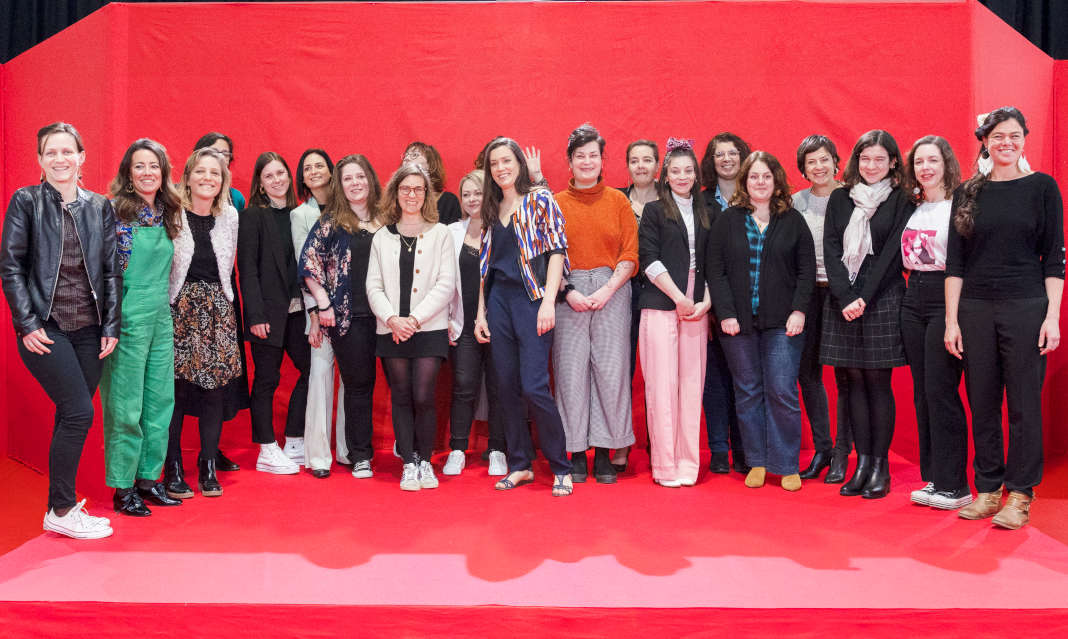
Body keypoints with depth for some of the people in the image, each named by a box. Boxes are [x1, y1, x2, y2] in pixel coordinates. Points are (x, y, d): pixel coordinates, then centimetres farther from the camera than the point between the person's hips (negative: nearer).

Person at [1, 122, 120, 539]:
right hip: (45, 328, -4)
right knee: (79, 412, -12)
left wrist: (111, 326, 3)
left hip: (89, 328, 4)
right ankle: (61, 510, 3)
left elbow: (111, 270, 9)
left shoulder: (100, 207, 9)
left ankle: (62, 505, 22)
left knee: (70, 417, 9)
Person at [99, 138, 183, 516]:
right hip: (128, 319, -6)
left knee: (160, 401, 10)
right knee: (125, 405, 1)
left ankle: (149, 477, 22)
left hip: (162, 318, 6)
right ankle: (123, 488, 12)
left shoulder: (167, 213, 11)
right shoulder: (115, 210, -8)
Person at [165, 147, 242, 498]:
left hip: (217, 310, 4)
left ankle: (208, 468, 13)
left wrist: (215, 299, 14)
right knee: (176, 389, -5)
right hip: (178, 307, -3)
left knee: (215, 389, 2)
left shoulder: (230, 216, 9)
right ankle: (174, 470, 8)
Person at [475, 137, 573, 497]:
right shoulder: (491, 211, 17)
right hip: (498, 301, 6)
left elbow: (557, 250, -6)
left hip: (531, 298, -5)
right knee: (506, 386, 5)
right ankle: (520, 464, 16)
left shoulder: (540, 200, 2)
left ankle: (561, 468, 3)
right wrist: (481, 312, 10)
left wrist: (548, 301, -15)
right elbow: (485, 265, 16)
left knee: (533, 387, -12)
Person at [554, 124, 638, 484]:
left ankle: (604, 453, 8)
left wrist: (607, 290, -9)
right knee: (571, 370, -1)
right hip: (568, 295, 0)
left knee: (611, 369, -2)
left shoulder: (618, 201, 9)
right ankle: (577, 454, 9)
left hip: (612, 292, 0)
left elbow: (630, 255, 4)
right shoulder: (556, 203, 9)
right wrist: (569, 292, -8)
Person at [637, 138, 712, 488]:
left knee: (692, 383, 1)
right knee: (662, 384, -5)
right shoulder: (654, 211, 7)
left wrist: (706, 301, 0)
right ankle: (665, 466, 1)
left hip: (697, 309, 3)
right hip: (661, 305, -3)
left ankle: (688, 463, 8)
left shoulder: (706, 214, 17)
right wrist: (680, 298, -8)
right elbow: (649, 260, -3)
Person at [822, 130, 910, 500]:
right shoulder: (840, 199, 11)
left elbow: (892, 255, -5)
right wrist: (846, 298, -8)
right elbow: (831, 250, 3)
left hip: (882, 299, -3)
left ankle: (880, 467, 7)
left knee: (878, 381, -2)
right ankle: (862, 463, 11)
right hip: (842, 300, 3)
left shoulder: (900, 202, 3)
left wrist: (864, 298, -13)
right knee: (855, 381, 4)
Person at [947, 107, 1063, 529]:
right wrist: (951, 320, 1)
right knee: (982, 403, 6)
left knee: (1024, 404, 0)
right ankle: (988, 489, 17)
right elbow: (955, 262, 7)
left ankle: (1020, 494, 12)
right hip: (975, 309, 2)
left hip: (1026, 308, -2)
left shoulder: (1042, 187, 3)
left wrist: (1052, 316, -7)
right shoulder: (968, 193, 8)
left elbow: (1054, 257, 1)